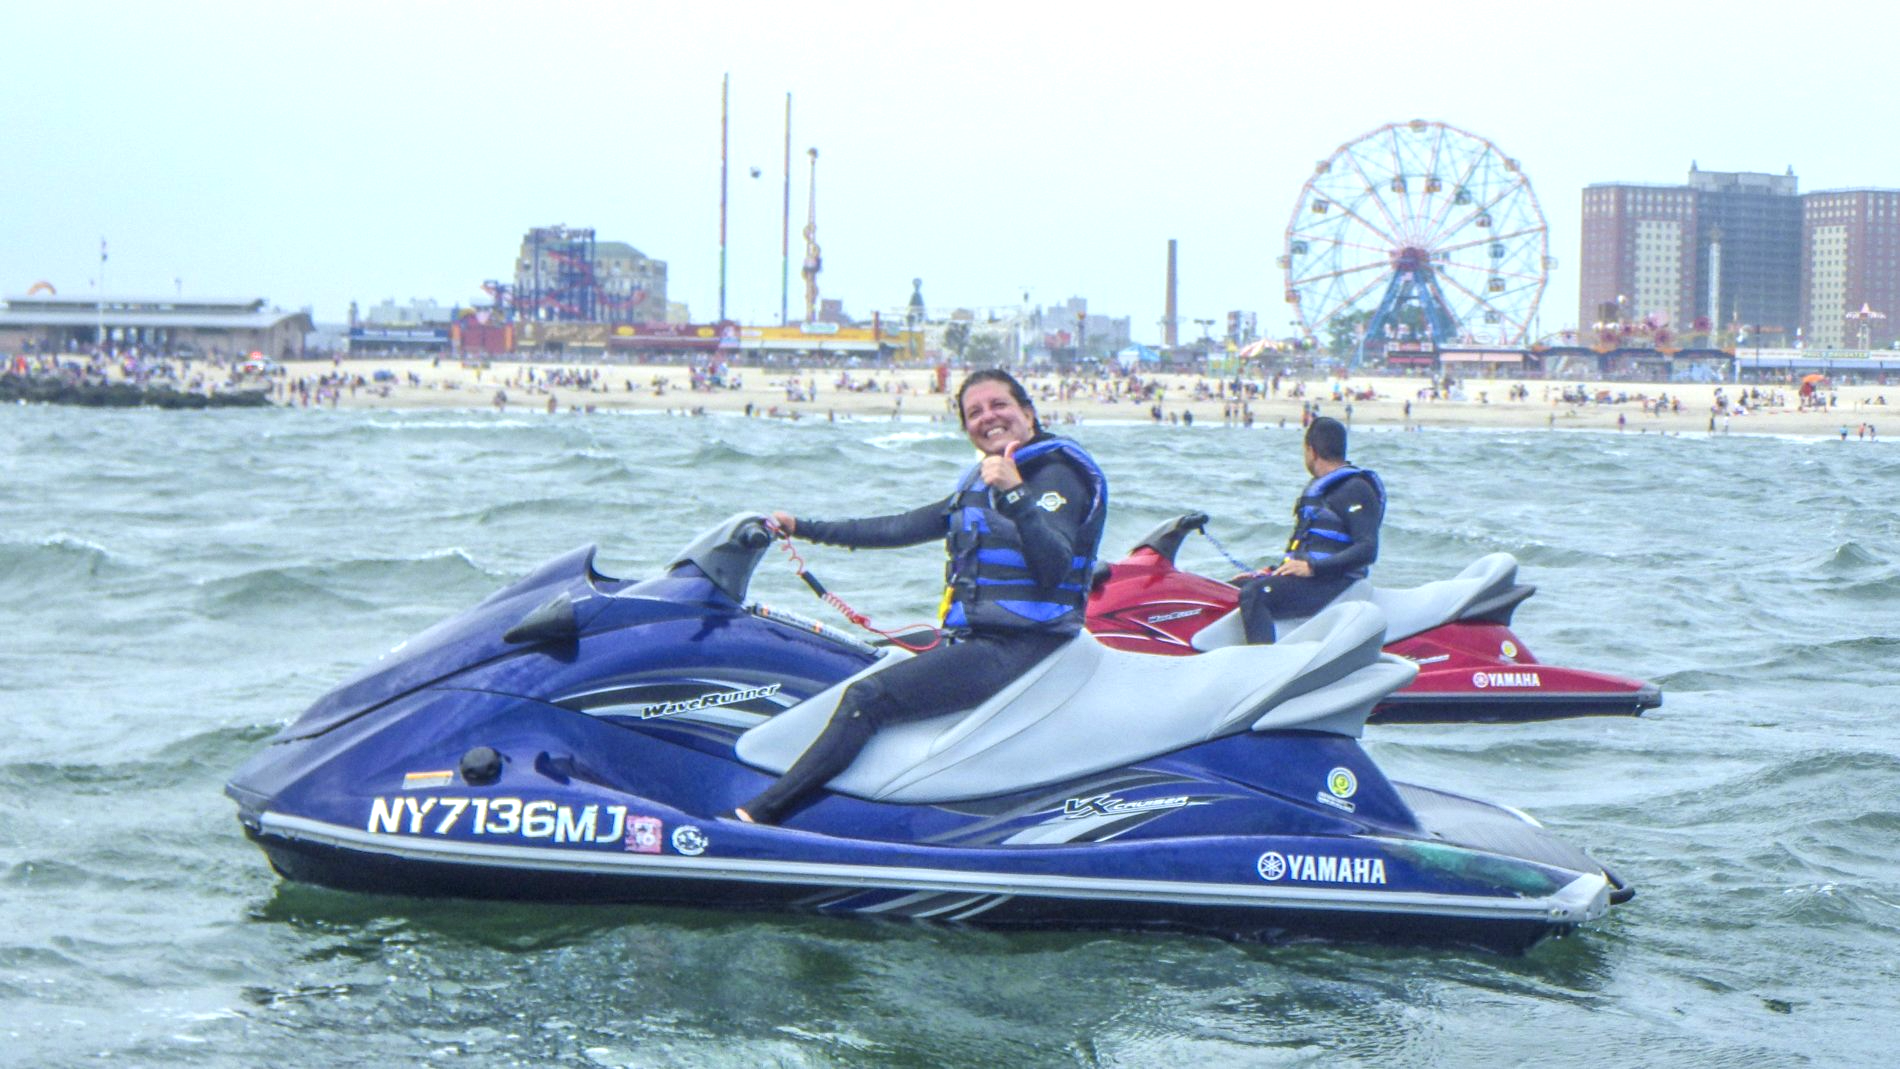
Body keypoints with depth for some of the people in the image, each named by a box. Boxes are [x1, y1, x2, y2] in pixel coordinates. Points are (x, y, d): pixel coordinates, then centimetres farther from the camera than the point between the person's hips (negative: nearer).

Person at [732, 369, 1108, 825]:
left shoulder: (1058, 471, -6)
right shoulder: (980, 483, 21)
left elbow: (1054, 568, -21)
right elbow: (903, 528, 24)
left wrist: (1015, 494, -32)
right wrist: (804, 528, 24)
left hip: (1017, 646, -10)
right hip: (970, 638, 10)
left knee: (868, 697, -20)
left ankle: (757, 816, -23)